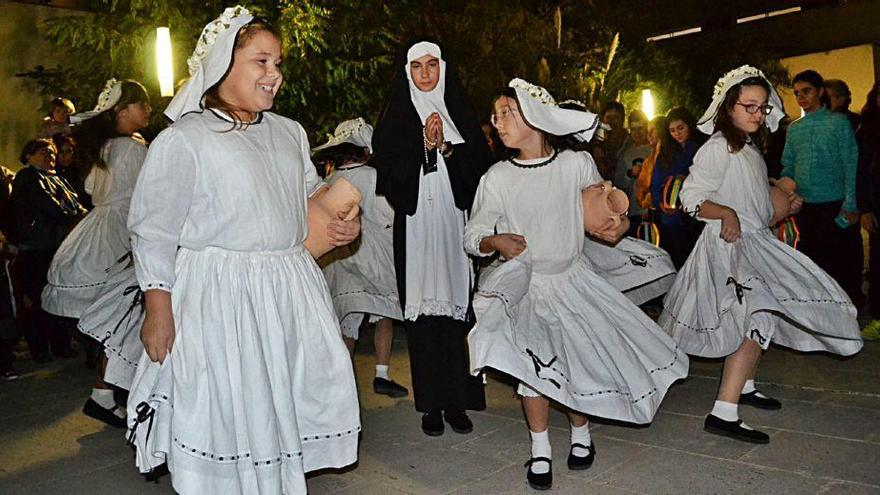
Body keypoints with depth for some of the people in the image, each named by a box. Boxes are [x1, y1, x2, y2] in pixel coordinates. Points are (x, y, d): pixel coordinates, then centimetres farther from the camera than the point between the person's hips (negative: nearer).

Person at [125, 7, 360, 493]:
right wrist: (157, 310, -11)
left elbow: (311, 195, 24)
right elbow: (153, 232, -6)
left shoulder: (290, 133, 11)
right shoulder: (182, 139, -6)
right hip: (219, 298, -5)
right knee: (228, 412, 2)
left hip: (290, 291, 6)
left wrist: (342, 225, 4)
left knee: (289, 405, 10)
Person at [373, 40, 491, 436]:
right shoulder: (396, 117, 9)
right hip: (415, 225, -1)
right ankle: (431, 404, 8)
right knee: (422, 310, -1)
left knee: (456, 306, -1)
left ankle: (457, 401, 8)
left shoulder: (459, 114, 12)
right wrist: (424, 146, -12)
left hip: (455, 223, 1)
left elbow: (479, 165, 3)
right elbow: (390, 171, -2)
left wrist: (446, 147, -10)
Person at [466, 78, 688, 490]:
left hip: (574, 279, 1)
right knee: (534, 363, -12)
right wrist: (494, 242, -22)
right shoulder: (497, 178, -8)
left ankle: (580, 432, 34)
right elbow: (473, 237, -2)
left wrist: (618, 225, -7)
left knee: (581, 363, 5)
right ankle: (540, 448, 10)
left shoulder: (578, 164, -7)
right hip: (526, 286, -1)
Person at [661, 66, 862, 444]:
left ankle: (744, 386, 41)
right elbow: (691, 196, -19)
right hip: (731, 244, -10)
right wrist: (726, 214, -32)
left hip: (754, 243, 10)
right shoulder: (718, 148, -14)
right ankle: (724, 413, -22)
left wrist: (784, 205, 12)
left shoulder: (750, 149, 15)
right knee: (760, 318, -21)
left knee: (756, 319, 21)